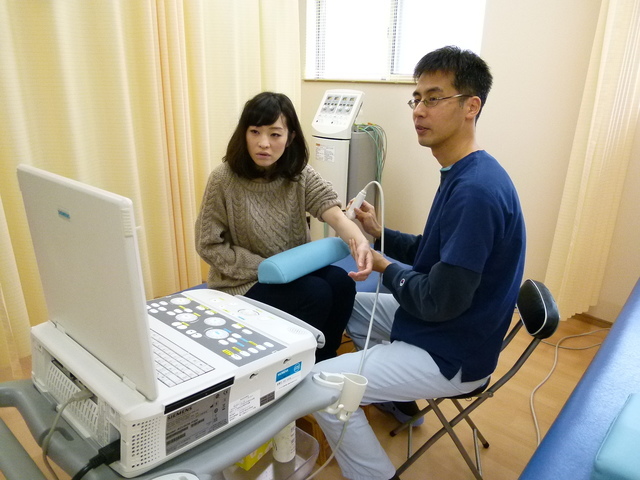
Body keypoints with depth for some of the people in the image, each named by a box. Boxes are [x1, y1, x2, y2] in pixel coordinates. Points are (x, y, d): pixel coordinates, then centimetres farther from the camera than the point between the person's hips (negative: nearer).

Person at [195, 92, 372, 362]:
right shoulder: (224, 179, -16)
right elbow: (209, 245, -12)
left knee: (341, 283, -20)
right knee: (316, 293, -25)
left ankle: (325, 361, 4)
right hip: (244, 281, -4)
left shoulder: (300, 175, -6)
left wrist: (360, 242, -43)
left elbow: (335, 214, -21)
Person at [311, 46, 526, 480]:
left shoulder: (476, 188, -28)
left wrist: (387, 269, -11)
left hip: (452, 353, -10)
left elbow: (441, 301, -28)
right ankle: (398, 395, 34)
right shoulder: (463, 174, 4)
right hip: (436, 323, 10)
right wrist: (380, 234, -1)